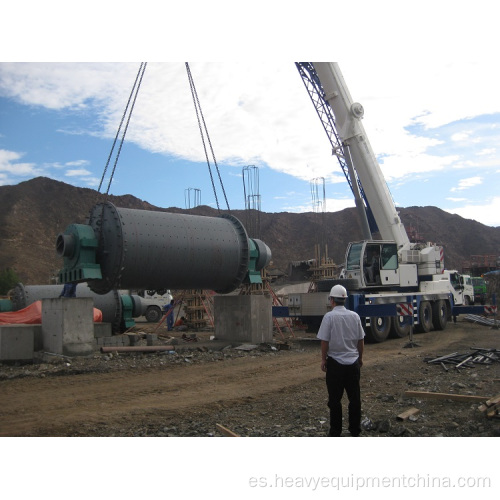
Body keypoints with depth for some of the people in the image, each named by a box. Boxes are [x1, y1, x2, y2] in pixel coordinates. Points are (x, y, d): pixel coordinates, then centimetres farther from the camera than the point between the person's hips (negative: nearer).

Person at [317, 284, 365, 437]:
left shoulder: (329, 316, -12)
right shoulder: (354, 316, 1)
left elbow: (324, 340, -11)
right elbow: (361, 340, 7)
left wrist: (323, 359, 1)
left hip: (335, 362, -4)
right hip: (353, 362, 4)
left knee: (335, 399, 6)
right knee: (355, 397, 12)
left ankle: (335, 431, 13)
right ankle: (355, 430, 20)